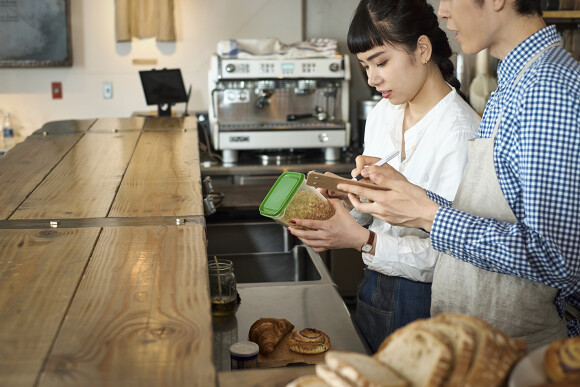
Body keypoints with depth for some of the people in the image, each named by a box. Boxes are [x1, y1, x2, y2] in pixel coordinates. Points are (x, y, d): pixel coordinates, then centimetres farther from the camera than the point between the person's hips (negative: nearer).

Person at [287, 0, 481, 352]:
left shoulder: (460, 132, -22)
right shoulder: (382, 114, 3)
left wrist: (363, 241, -30)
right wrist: (339, 199, -7)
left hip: (424, 300, -7)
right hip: (376, 287, 7)